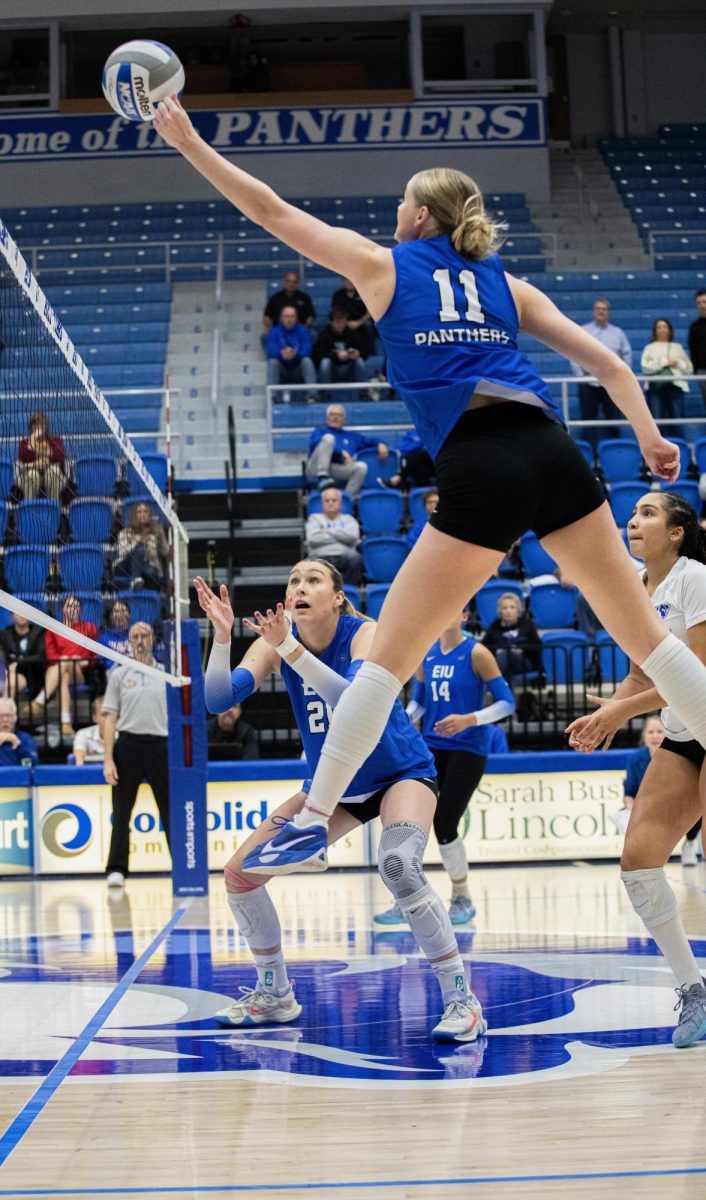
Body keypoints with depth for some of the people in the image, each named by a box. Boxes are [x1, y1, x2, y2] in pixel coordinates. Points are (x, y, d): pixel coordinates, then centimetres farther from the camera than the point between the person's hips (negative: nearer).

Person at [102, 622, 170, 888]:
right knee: (122, 812, 2)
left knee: (170, 810, 1)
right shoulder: (119, 675, 8)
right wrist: (108, 760, -5)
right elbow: (110, 719, 4)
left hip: (160, 745, 1)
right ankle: (116, 869, 7)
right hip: (128, 744, 0)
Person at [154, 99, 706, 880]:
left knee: (389, 656, 5)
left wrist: (189, 143, 25)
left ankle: (312, 821, 7)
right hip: (554, 455, 4)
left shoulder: (385, 267, 14)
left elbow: (271, 211, 19)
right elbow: (606, 362, 15)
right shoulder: (507, 285, 23)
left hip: (480, 472, -4)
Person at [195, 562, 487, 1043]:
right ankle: (275, 994, 19)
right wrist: (222, 635, -34)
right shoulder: (277, 640, -8)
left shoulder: (366, 633, -21)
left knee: (398, 865, -35)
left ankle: (461, 999, -25)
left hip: (402, 774, -6)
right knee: (241, 872, -1)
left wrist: (290, 649, -47)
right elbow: (218, 699, -19)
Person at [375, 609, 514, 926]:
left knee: (444, 825, -7)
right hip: (430, 746, 5)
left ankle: (462, 900, 14)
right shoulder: (426, 653, 7)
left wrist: (468, 720, -25)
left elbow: (507, 702, -11)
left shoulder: (476, 653, -9)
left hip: (467, 750, -5)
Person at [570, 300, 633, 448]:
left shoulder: (618, 333, 12)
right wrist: (580, 375, -6)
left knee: (614, 419, 1)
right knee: (588, 420, -2)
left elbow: (627, 355, 11)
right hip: (589, 384, -1)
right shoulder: (583, 332, 7)